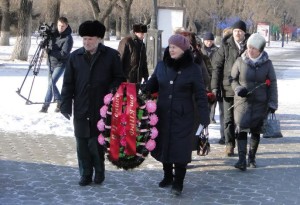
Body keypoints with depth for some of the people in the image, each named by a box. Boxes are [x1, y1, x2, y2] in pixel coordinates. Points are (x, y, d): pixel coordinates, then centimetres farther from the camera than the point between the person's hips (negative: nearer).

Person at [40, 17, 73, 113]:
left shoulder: (68, 38, -15)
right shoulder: (54, 33, 5)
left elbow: (64, 54, -22)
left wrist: (49, 51, -24)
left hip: (60, 64, -7)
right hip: (51, 62, 7)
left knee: (51, 83, -17)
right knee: (51, 83, 10)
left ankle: (46, 105, -13)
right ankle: (60, 102, 26)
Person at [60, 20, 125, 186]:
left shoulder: (111, 55, -1)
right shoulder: (75, 56, 6)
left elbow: (119, 78, 3)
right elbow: (68, 82, 7)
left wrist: (112, 93, -14)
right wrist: (66, 104, 0)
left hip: (101, 109, -3)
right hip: (81, 109, 3)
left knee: (97, 142, 3)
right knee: (82, 142, 7)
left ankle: (99, 171, 23)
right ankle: (85, 174, 19)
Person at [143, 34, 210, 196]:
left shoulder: (193, 69, -7)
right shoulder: (161, 65, 3)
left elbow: (200, 96, -6)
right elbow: (152, 85, 13)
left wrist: (204, 120, -9)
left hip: (183, 117, -4)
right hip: (162, 114, 4)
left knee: (180, 148, -2)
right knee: (163, 145, 11)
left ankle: (178, 182, 11)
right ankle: (167, 176, 30)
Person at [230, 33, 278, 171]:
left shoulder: (267, 63, -2)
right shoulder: (240, 61, -3)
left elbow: (272, 84, 2)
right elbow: (233, 79, 6)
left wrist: (272, 103, -3)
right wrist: (238, 89, -14)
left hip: (260, 103, 1)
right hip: (243, 101, -1)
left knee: (256, 131, 11)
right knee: (242, 130, -11)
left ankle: (252, 158, 27)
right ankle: (242, 160, -11)